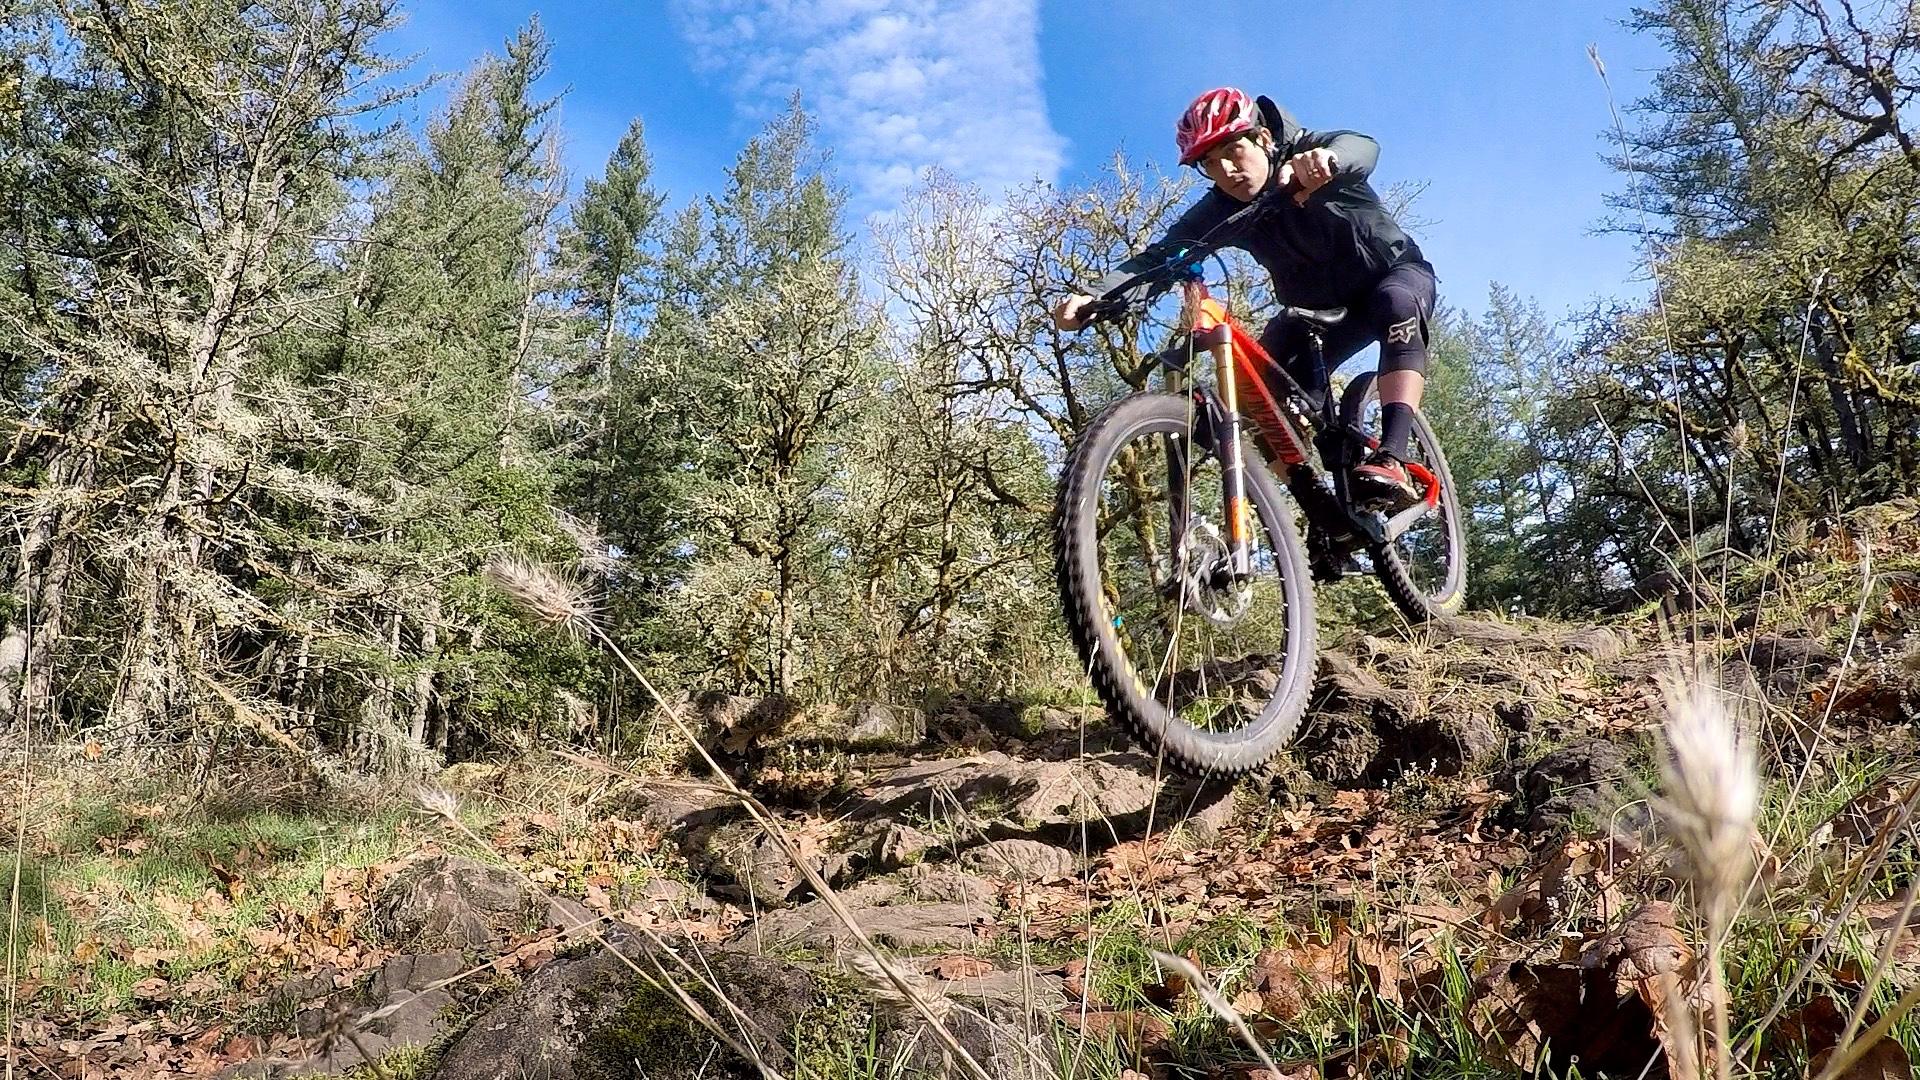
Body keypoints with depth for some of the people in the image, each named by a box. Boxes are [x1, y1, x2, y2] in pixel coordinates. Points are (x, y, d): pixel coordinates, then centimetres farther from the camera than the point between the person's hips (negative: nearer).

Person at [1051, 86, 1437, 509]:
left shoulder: (1304, 150, -24)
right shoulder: (1220, 210, -16)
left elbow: (1362, 147, -47)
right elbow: (1159, 256, -29)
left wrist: (1323, 158, -72)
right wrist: (1093, 294, -47)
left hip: (1395, 273, -3)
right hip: (1317, 306, 4)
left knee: (1396, 304, -38)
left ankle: (1391, 461, -45)